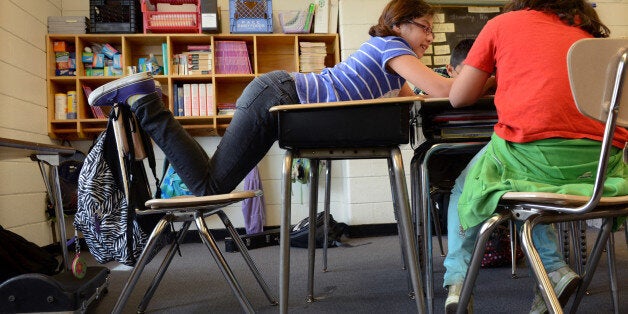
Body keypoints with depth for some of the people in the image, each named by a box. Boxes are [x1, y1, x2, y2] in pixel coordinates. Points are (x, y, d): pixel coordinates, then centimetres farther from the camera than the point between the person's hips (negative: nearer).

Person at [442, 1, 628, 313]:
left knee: (464, 187, 26)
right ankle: (554, 268, 22)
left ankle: (458, 280, 16)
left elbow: (458, 97, 13)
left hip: (531, 152, -4)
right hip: (601, 160, 5)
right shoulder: (588, 32, 21)